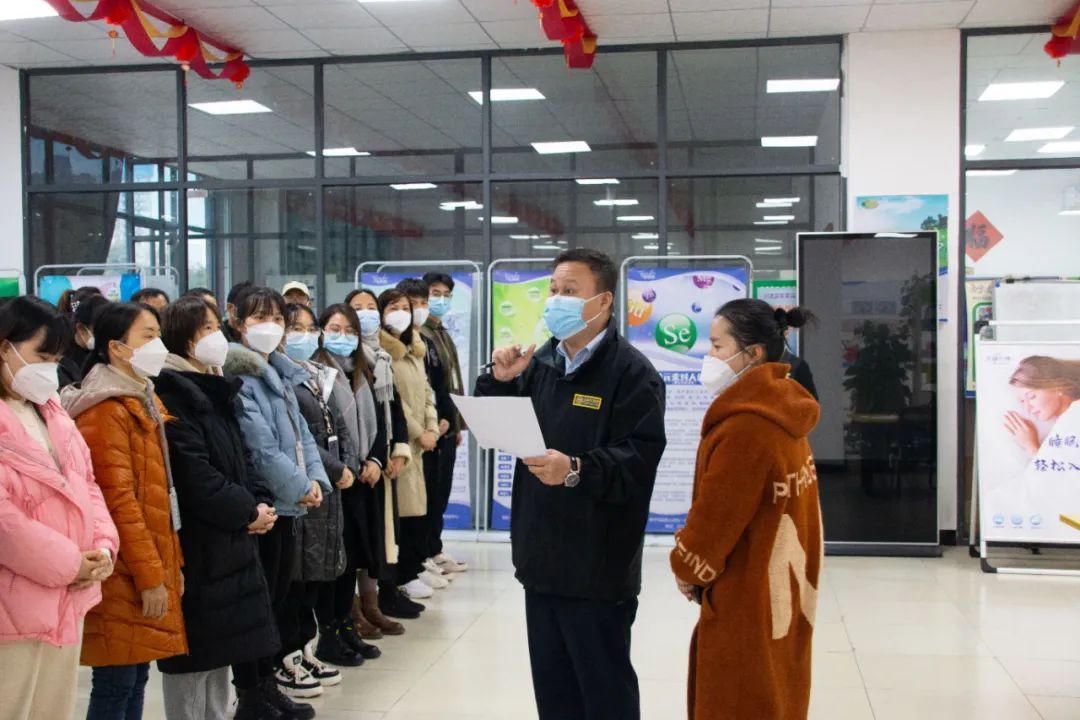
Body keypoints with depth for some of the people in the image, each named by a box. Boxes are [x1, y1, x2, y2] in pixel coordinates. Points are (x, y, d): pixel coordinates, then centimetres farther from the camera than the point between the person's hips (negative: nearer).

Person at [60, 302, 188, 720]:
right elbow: (119, 500, -20)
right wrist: (149, 575, -19)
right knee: (116, 685, -2)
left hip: (148, 567, 9)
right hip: (125, 574, -9)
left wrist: (169, 564, 16)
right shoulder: (106, 411, -15)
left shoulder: (142, 400, 15)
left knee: (137, 678, 13)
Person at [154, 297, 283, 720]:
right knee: (195, 652, 0)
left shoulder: (215, 391, 15)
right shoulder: (172, 396, -14)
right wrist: (248, 511, -13)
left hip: (228, 541, 9)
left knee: (221, 645, 16)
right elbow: (194, 475, -21)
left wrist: (261, 502, -2)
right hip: (195, 543, -9)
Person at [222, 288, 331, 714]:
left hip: (287, 499, 8)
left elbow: (301, 432, 14)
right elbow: (259, 444, -20)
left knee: (281, 588, 17)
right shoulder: (239, 376, -13)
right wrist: (299, 485, -13)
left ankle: (283, 659, 29)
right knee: (261, 595, -1)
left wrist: (315, 477, -1)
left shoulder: (280, 374, 15)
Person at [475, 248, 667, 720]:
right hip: (543, 557, 7)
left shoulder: (630, 371, -11)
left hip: (598, 565, -7)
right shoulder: (540, 362, 11)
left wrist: (577, 470, -33)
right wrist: (500, 382, -2)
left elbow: (640, 458, -21)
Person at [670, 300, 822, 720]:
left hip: (748, 595, -9)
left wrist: (688, 568, -2)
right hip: (779, 587, 9)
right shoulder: (780, 414, 7)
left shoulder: (745, 425, -24)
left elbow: (717, 512, -20)